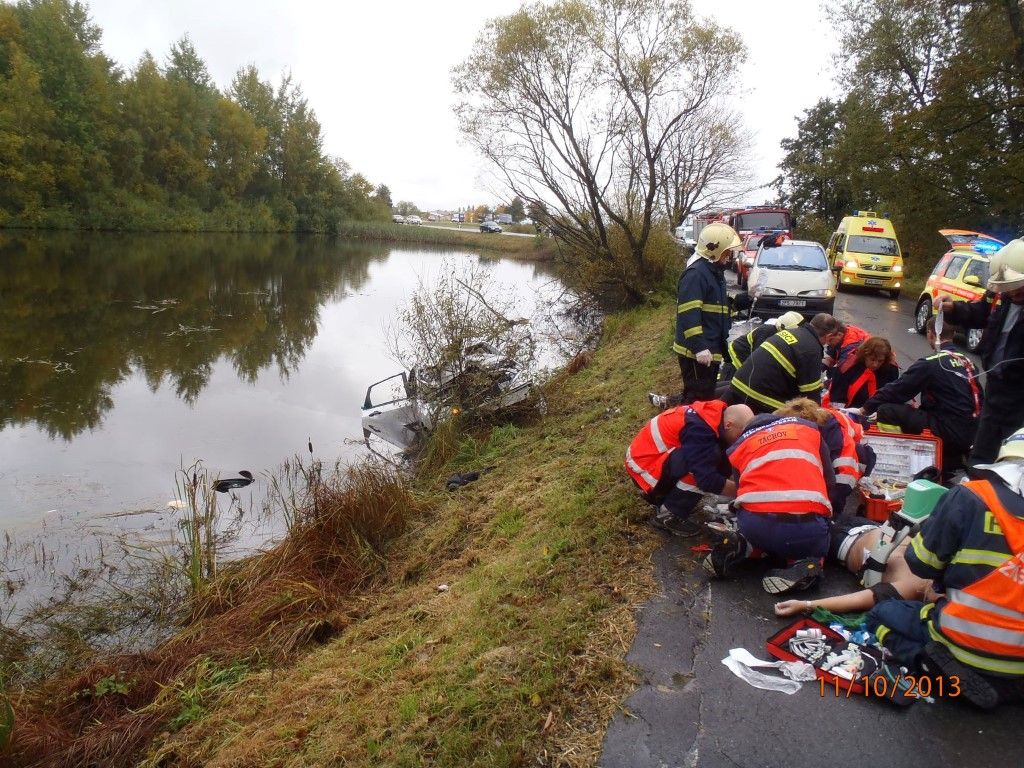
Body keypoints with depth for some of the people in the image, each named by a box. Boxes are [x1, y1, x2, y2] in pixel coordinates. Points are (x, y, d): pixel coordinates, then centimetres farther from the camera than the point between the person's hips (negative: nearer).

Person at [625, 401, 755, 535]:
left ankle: (662, 495, 14)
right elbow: (708, 480, -29)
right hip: (643, 465, -10)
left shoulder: (715, 413, 0)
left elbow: (723, 463, 12)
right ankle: (668, 515, -13)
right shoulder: (699, 429, -28)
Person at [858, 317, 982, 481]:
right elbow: (977, 398, 20)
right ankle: (953, 461, 20)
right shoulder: (966, 361, 10)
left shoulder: (930, 364, -12)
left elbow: (897, 389, -8)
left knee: (886, 411, -11)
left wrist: (866, 408, 5)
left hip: (950, 430, -8)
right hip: (970, 433, 8)